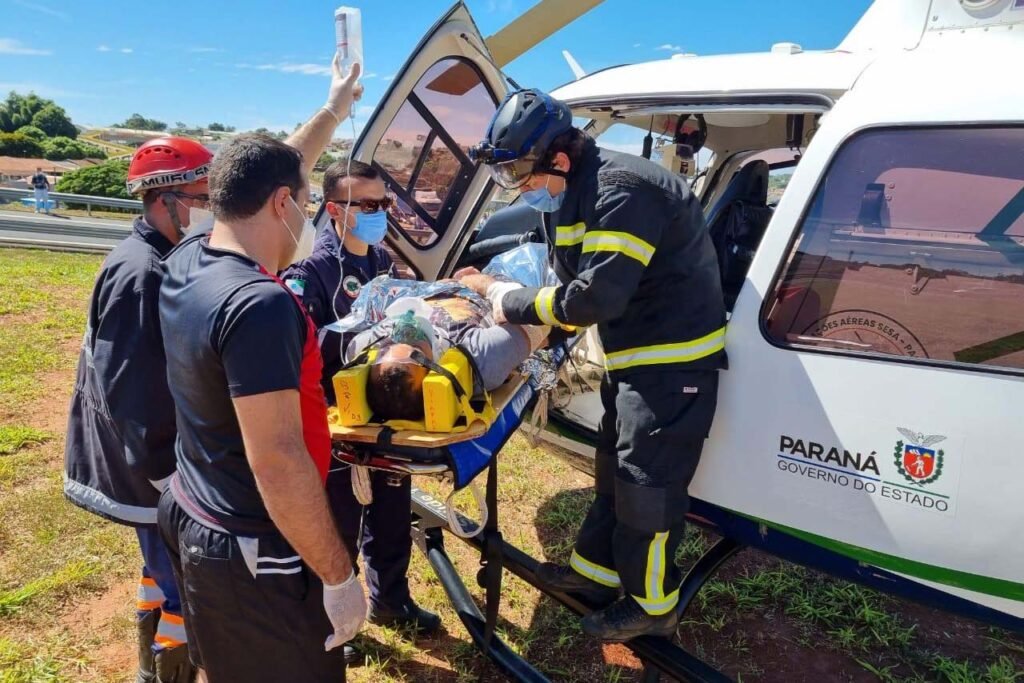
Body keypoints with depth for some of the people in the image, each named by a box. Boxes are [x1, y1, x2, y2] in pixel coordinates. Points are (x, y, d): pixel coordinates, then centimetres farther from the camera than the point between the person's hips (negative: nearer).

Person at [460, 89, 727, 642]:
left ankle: (652, 605, 19)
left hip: (674, 362, -10)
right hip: (633, 358, 10)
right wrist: (495, 288, -3)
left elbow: (596, 296, -31)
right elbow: (573, 284, 10)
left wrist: (513, 303, -19)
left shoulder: (622, 191, -25)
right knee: (614, 467, 19)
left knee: (647, 483, 0)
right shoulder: (569, 196, 8)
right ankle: (596, 569, 37)